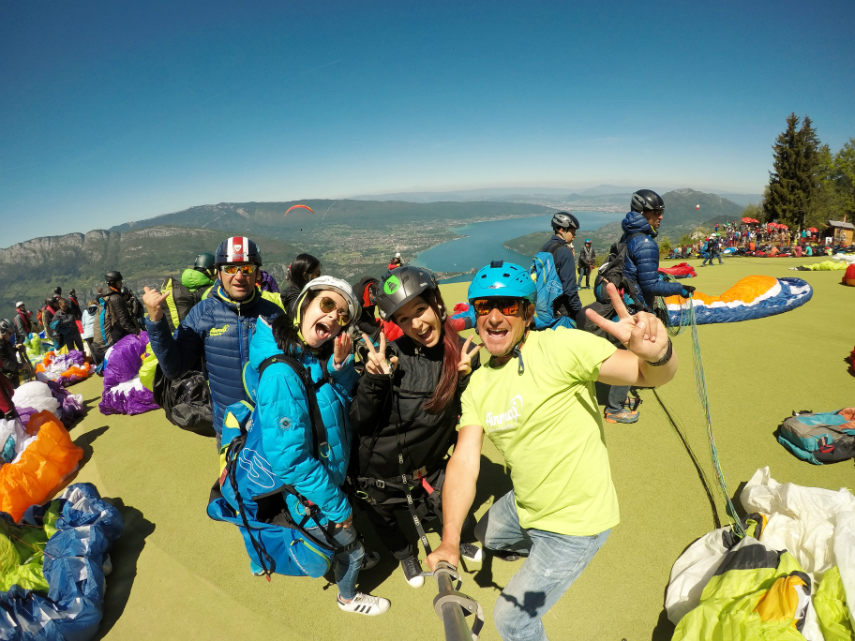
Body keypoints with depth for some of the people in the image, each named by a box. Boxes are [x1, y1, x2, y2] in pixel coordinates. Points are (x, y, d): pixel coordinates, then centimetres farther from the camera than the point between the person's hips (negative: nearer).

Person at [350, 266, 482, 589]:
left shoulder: (462, 353, -15)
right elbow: (360, 422, -19)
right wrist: (375, 379, -35)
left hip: (429, 467, 1)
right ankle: (405, 553, 58)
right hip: (379, 470, -1)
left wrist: (466, 378, -27)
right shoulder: (391, 355, -23)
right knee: (384, 520, 22)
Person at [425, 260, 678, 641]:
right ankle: (535, 551, 60)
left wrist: (656, 353, -52)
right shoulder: (478, 384, -5)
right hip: (526, 506, 7)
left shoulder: (560, 346, -24)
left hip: (575, 522, -6)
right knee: (486, 534, 33)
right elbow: (464, 461, -12)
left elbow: (649, 375, -29)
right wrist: (449, 541, -21)